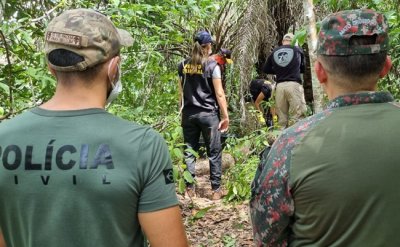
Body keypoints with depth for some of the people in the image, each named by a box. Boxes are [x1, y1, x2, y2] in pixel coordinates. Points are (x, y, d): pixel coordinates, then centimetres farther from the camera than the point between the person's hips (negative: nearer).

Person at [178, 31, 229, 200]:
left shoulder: (183, 66, 5)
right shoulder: (212, 65, -8)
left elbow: (181, 92, 9)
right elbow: (219, 93, -9)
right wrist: (225, 116, -4)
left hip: (188, 114, 4)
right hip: (208, 114, -4)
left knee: (189, 152, 10)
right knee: (214, 153, 6)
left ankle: (190, 189, 13)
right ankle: (216, 190, 9)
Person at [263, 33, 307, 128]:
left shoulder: (274, 52, 12)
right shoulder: (297, 50, 8)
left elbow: (266, 69, 20)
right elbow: (303, 68, 20)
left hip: (280, 86, 3)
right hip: (294, 84, -3)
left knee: (281, 116, 5)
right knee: (297, 115, -5)